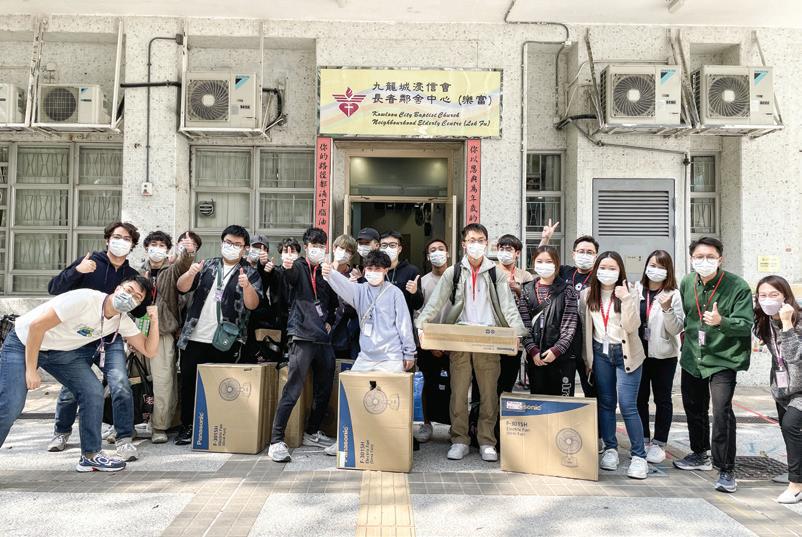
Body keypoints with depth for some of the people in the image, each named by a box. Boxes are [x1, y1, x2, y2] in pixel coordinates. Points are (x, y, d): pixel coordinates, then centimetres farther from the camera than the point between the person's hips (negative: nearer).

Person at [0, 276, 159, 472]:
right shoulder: (85, 299, -31)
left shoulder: (123, 321, -9)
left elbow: (149, 350, -9)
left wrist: (154, 322, -24)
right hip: (24, 344, -6)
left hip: (63, 351, 6)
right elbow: (36, 325, -27)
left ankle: (90, 456, 4)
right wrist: (30, 369, -23)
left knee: (93, 392, -9)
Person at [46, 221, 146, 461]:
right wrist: (76, 270, -24)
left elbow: (138, 311, 12)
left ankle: (124, 439, -3)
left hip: (112, 341, 1)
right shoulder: (90, 262, -3)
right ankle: (61, 432, 36)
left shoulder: (132, 275, 7)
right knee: (70, 391, 8)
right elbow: (54, 288, -8)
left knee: (121, 387, -15)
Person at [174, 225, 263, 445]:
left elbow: (252, 304, -11)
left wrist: (246, 286, -31)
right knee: (188, 383, 6)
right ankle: (187, 427, 18)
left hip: (225, 342, -2)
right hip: (195, 338, 3)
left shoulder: (250, 274, 3)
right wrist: (191, 273, -19)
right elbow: (182, 288, 2)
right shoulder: (207, 266, 12)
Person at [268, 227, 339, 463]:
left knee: (324, 390, 13)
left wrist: (329, 321, 13)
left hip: (324, 338, 7)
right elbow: (290, 276, -24)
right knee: (293, 390, -11)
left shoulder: (327, 272, 17)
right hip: (303, 336, -6)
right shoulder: (300, 267, 0)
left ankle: (312, 433, 30)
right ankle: (276, 441, -5)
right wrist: (287, 267, -47)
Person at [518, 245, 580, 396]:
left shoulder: (567, 291, 0)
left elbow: (570, 325, -7)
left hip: (562, 356, -2)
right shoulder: (527, 290, 6)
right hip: (534, 356, 3)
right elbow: (524, 324, 1)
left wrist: (556, 350, -16)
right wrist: (533, 350, -10)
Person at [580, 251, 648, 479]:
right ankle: (610, 449, 23)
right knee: (605, 403, 10)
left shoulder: (629, 293, -7)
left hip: (626, 353, -3)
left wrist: (626, 299, -27)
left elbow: (631, 326, -17)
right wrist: (587, 357, 9)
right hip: (600, 353, 4)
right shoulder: (587, 295, 3)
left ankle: (639, 456, 4)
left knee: (628, 405, -7)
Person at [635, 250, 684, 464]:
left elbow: (677, 329, -8)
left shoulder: (673, 295, -5)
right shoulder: (636, 290, 0)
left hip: (663, 354, -2)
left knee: (662, 399, 8)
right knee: (640, 397, 10)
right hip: (639, 352, 2)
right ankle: (642, 440, 24)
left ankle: (658, 443, 19)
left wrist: (667, 308, -22)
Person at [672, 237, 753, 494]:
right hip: (692, 357, 6)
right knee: (693, 407, 18)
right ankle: (700, 455, 39)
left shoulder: (738, 287, -14)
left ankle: (726, 470, -4)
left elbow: (745, 325, -19)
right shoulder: (687, 283, 1)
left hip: (723, 358, -6)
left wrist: (721, 322, -36)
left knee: (721, 410, -17)